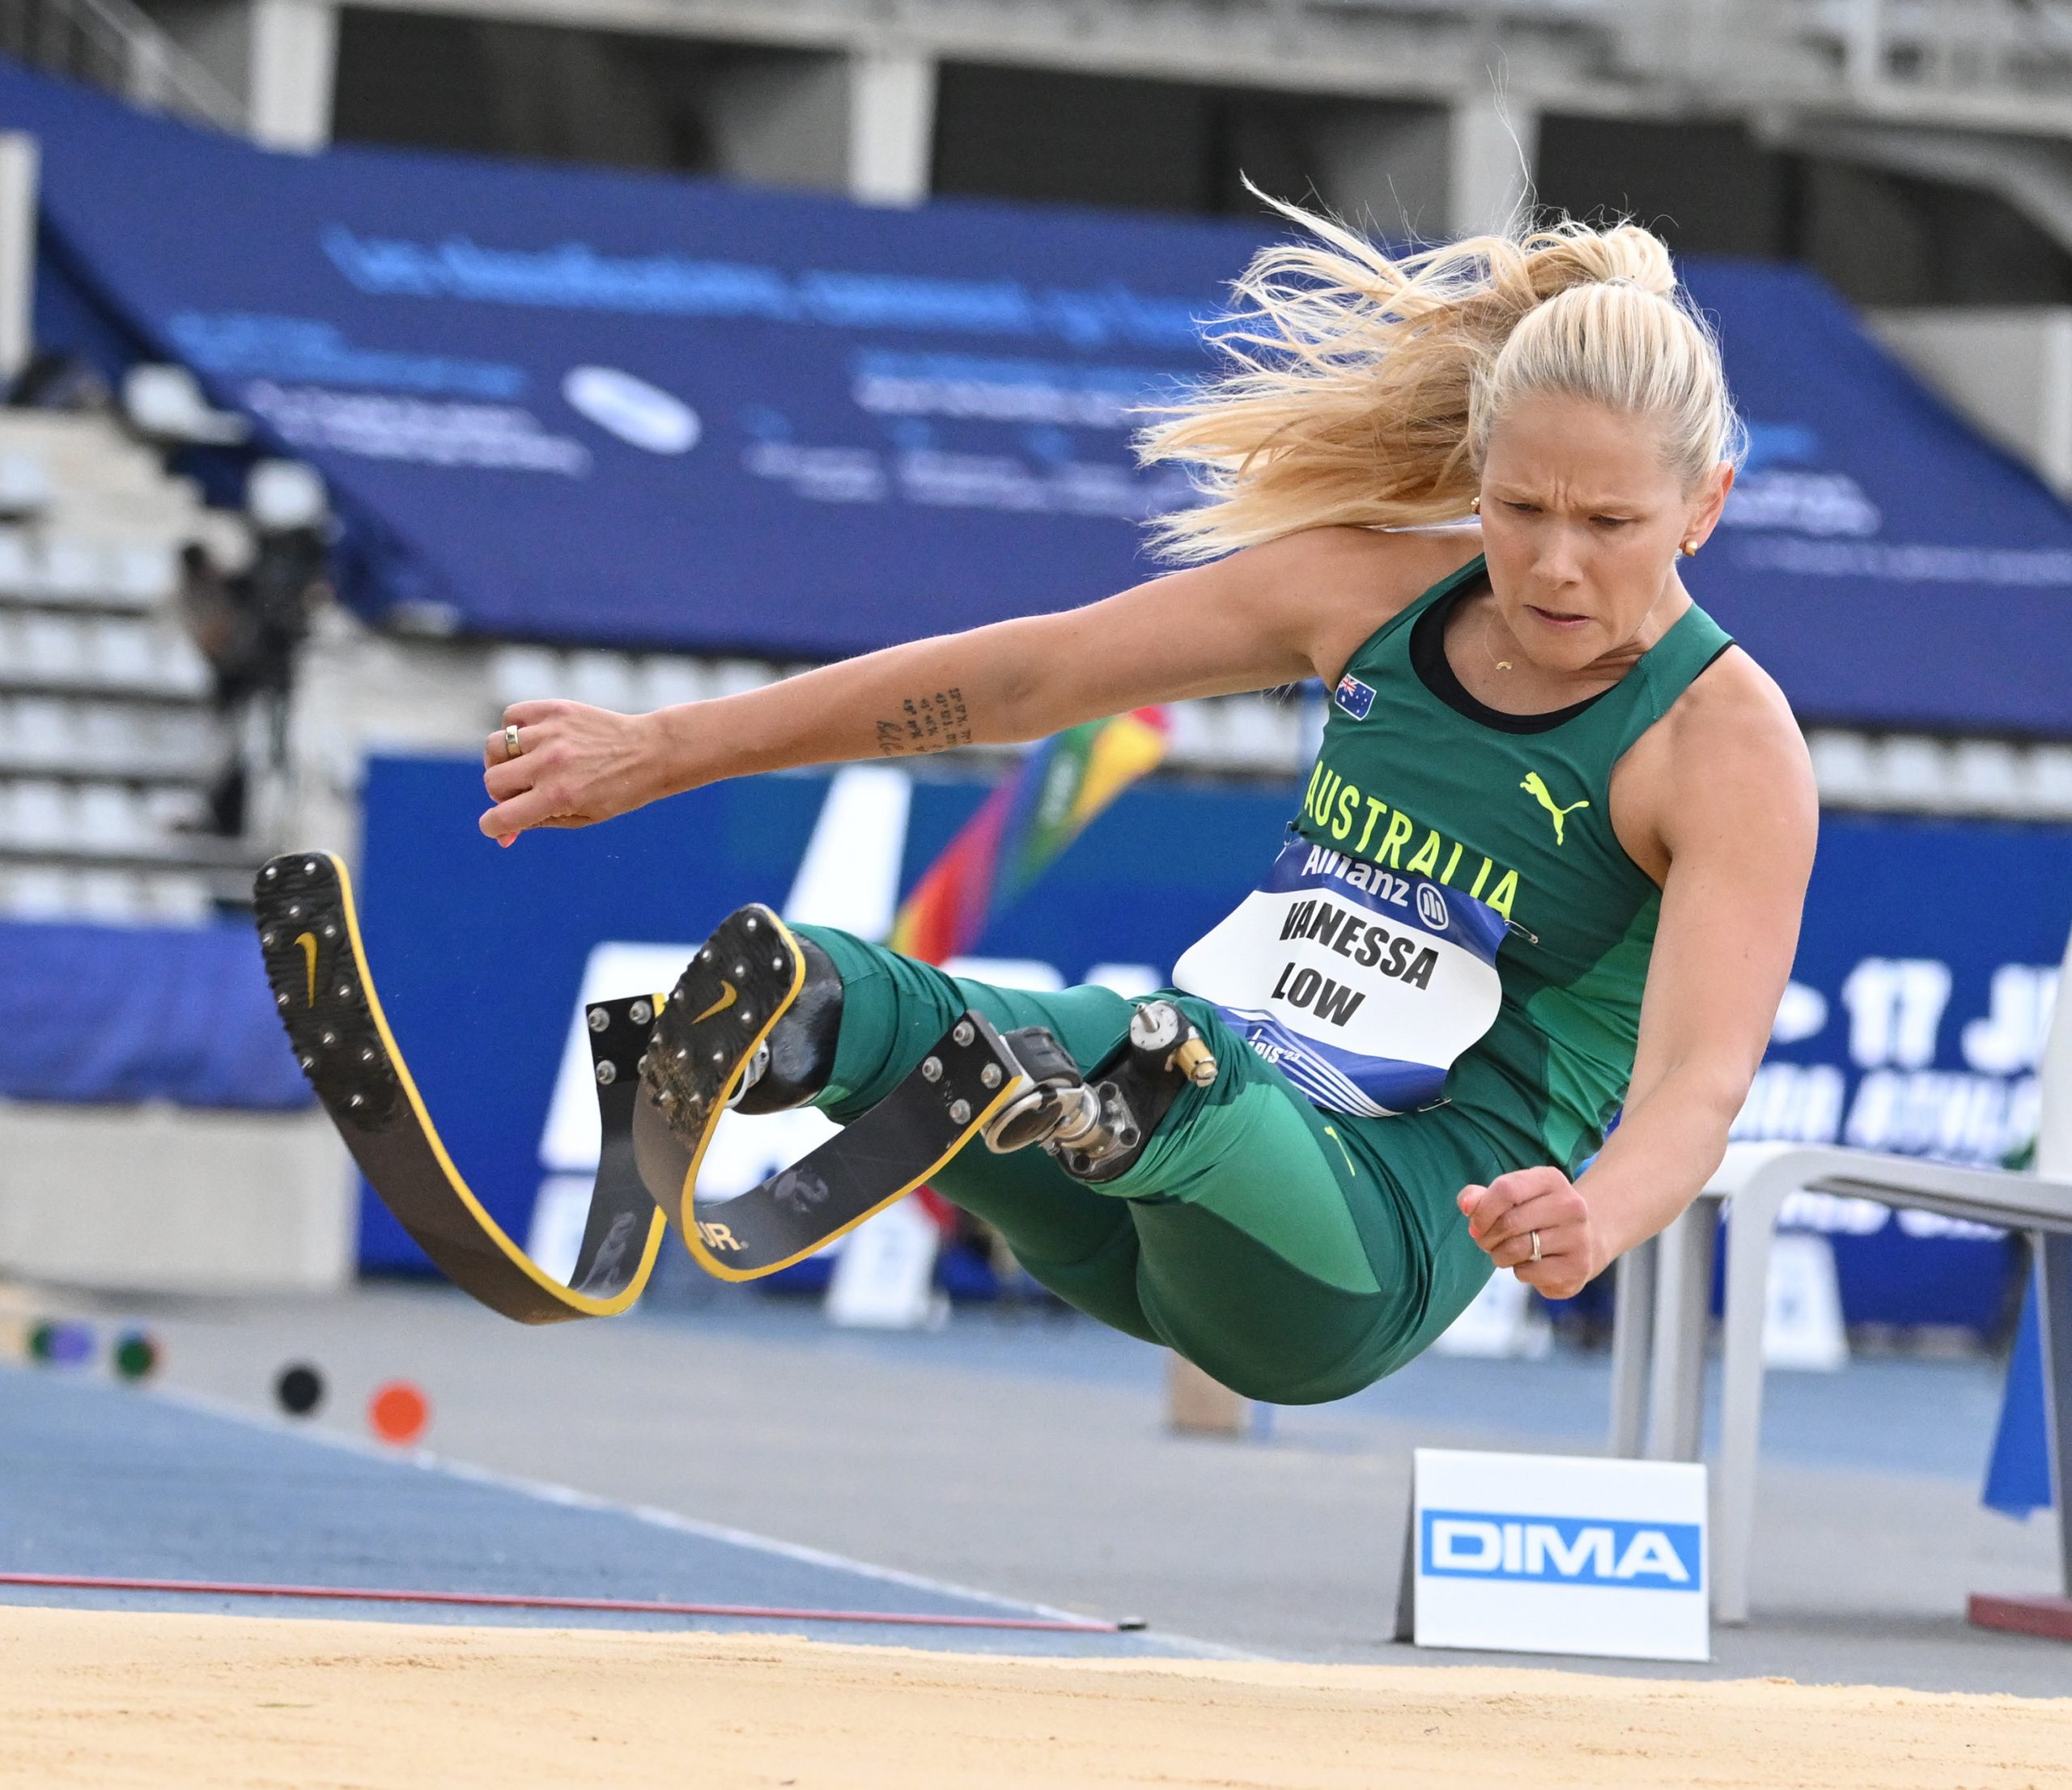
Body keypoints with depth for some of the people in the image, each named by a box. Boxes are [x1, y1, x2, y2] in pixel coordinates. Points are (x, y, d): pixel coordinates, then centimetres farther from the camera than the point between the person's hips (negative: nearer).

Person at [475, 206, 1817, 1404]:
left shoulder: (1726, 742, -9)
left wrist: (1595, 1217, -47)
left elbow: (1703, 1077, -22)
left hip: (1376, 1249, -6)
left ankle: (1125, 1107, -77)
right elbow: (1024, 675, 13)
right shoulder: (1378, 585, 8)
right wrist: (661, 751, 14)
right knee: (805, 984, -24)